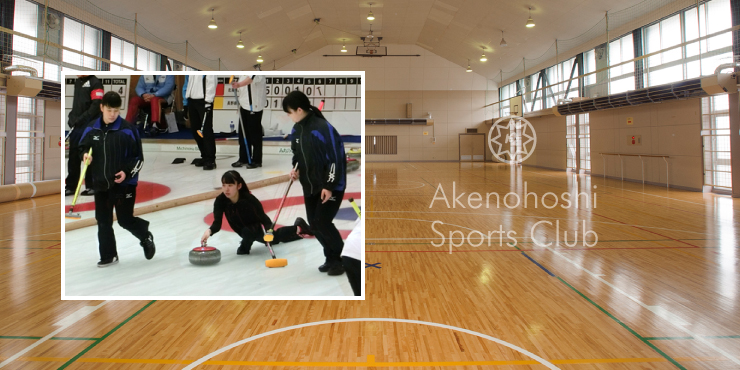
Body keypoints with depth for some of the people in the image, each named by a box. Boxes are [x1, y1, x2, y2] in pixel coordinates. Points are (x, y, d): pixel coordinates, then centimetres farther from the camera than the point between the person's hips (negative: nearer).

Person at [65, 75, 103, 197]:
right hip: (76, 127, 8)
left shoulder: (95, 82, -8)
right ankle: (71, 186, 19)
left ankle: (92, 186, 10)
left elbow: (96, 105, -17)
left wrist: (81, 118, -19)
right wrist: (72, 118, 14)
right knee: (73, 156, 10)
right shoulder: (77, 82, 18)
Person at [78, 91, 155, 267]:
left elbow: (138, 157, -7)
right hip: (100, 184, 5)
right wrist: (85, 155, -7)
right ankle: (108, 256, 23)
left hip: (124, 184, -4)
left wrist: (127, 172, -19)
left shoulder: (128, 130, -11)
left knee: (125, 220, -1)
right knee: (103, 222, 9)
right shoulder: (91, 129, 1)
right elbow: (83, 147, 15)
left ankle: (146, 236, 30)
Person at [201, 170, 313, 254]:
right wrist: (209, 231, -59)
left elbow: (264, 219, -38)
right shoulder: (220, 201, -30)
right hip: (242, 229, 4)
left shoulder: (250, 199, -41)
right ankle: (297, 228, 53)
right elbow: (217, 223, -37)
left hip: (256, 229, -4)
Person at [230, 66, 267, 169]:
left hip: (254, 106, -8)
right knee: (243, 133, 12)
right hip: (244, 105, 9)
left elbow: (252, 78, -35)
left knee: (255, 134, -3)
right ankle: (244, 158, 22)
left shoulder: (257, 70, -13)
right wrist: (240, 102, 20)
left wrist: (239, 84, -52)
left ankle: (256, 160, 7)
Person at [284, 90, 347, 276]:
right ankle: (331, 258, 25)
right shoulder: (296, 129, 3)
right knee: (314, 224, 9)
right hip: (310, 185, 8)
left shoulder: (323, 128, -23)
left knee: (322, 222, -13)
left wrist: (329, 186, -21)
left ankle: (339, 259, 7)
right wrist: (295, 168, 0)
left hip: (331, 186, -8)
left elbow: (336, 158, -22)